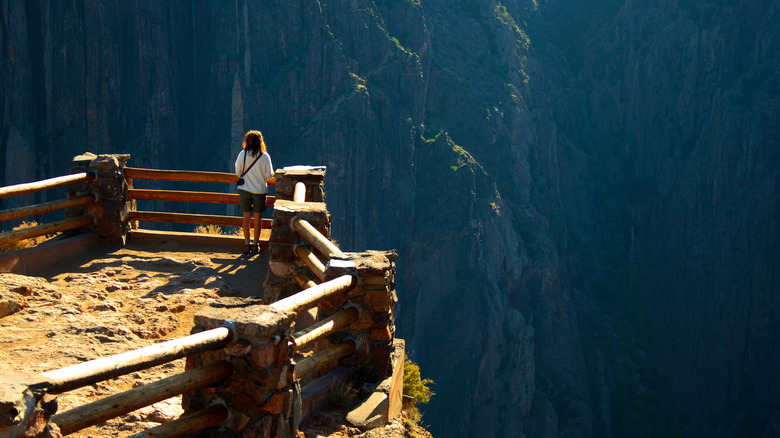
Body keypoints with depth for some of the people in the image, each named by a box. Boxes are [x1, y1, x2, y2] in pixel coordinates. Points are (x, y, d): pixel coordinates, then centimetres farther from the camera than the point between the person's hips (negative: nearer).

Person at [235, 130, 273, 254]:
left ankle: (247, 244, 9)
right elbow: (269, 175, -6)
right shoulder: (265, 156, -8)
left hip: (245, 189, 1)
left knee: (246, 218, 7)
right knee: (257, 218, 7)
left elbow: (238, 173, -2)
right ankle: (256, 245, 10)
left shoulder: (243, 154, -6)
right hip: (260, 190, -1)